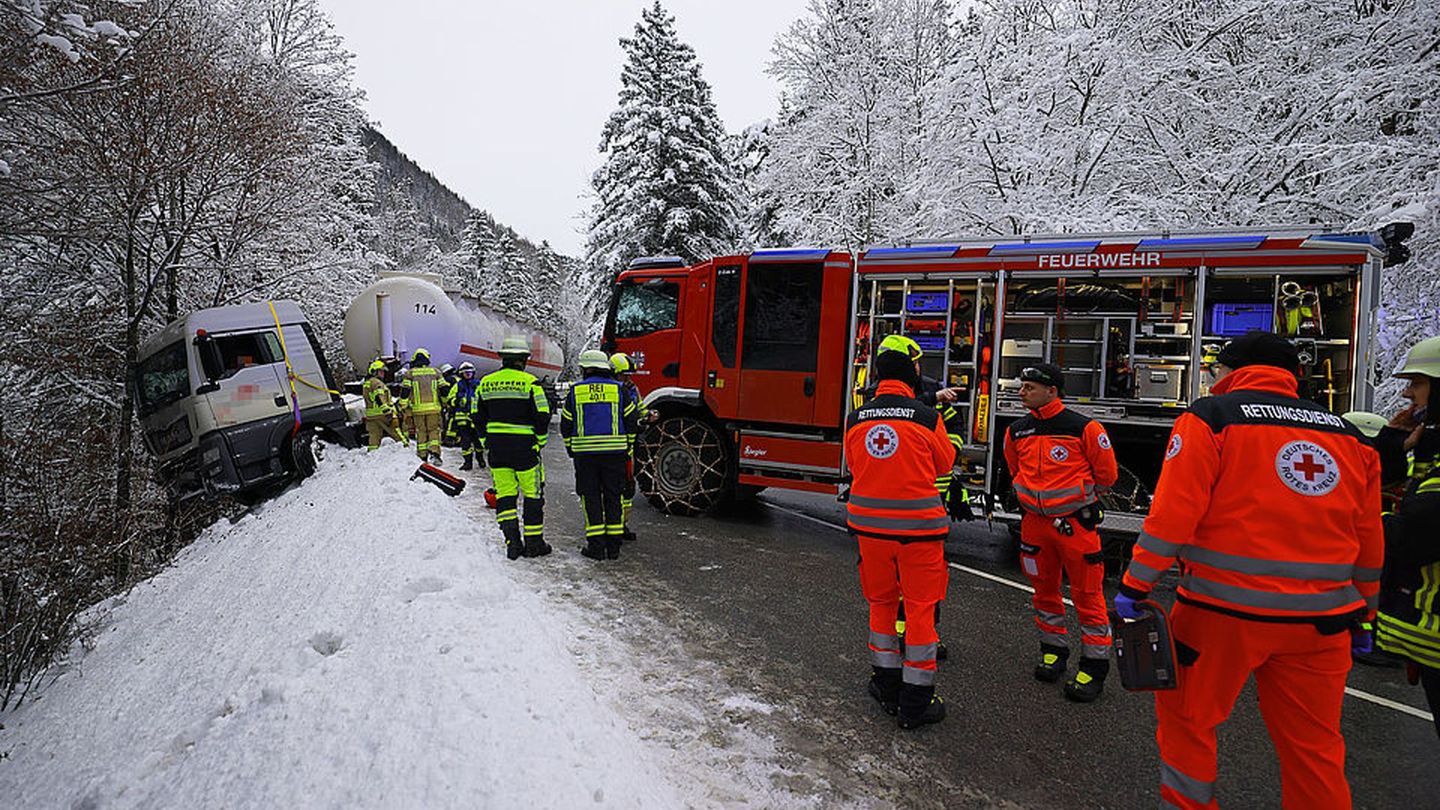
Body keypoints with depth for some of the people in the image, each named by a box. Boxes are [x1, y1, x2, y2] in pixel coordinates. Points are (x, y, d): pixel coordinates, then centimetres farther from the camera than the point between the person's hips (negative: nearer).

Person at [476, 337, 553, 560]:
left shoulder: (486, 383, 7)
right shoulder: (530, 382, -8)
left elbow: (478, 418, 11)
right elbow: (542, 416, -10)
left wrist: (486, 444, 19)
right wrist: (540, 442, 3)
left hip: (496, 449, 4)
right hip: (524, 447, -4)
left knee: (504, 495, 11)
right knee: (533, 495, 6)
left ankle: (512, 537, -1)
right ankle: (533, 543, 12)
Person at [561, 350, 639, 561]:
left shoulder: (575, 391, 3)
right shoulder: (620, 390, 4)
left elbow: (566, 425, 6)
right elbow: (631, 422, 3)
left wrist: (572, 450, 18)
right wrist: (627, 450, 12)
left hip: (585, 453, 0)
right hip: (615, 453, 1)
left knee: (590, 497, 6)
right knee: (613, 497, 8)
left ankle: (596, 545, 4)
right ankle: (613, 544, 9)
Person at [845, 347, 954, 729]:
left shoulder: (855, 420, -1)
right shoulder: (927, 418, -10)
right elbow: (945, 464, 4)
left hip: (869, 524, 4)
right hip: (918, 525, -3)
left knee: (881, 602, 19)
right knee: (920, 608, 7)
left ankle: (886, 684, 31)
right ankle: (915, 702, 15)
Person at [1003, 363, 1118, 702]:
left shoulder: (1083, 428, -12)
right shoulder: (1017, 431, 4)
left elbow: (1106, 473, -1)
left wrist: (1078, 499, 9)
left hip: (1075, 522, -5)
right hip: (1035, 521, 5)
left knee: (1087, 594, 1)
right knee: (1044, 590, 16)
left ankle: (1094, 667, 12)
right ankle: (1053, 650, 32)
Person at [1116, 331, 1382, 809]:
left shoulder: (1211, 416, -5)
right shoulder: (1346, 433, 12)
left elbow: (1173, 512, -13)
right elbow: (1369, 537, 15)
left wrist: (1135, 586, -8)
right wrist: (1362, 613, 25)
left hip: (1226, 609, -5)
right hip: (1322, 619, 6)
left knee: (1186, 719, 11)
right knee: (1313, 743, 17)